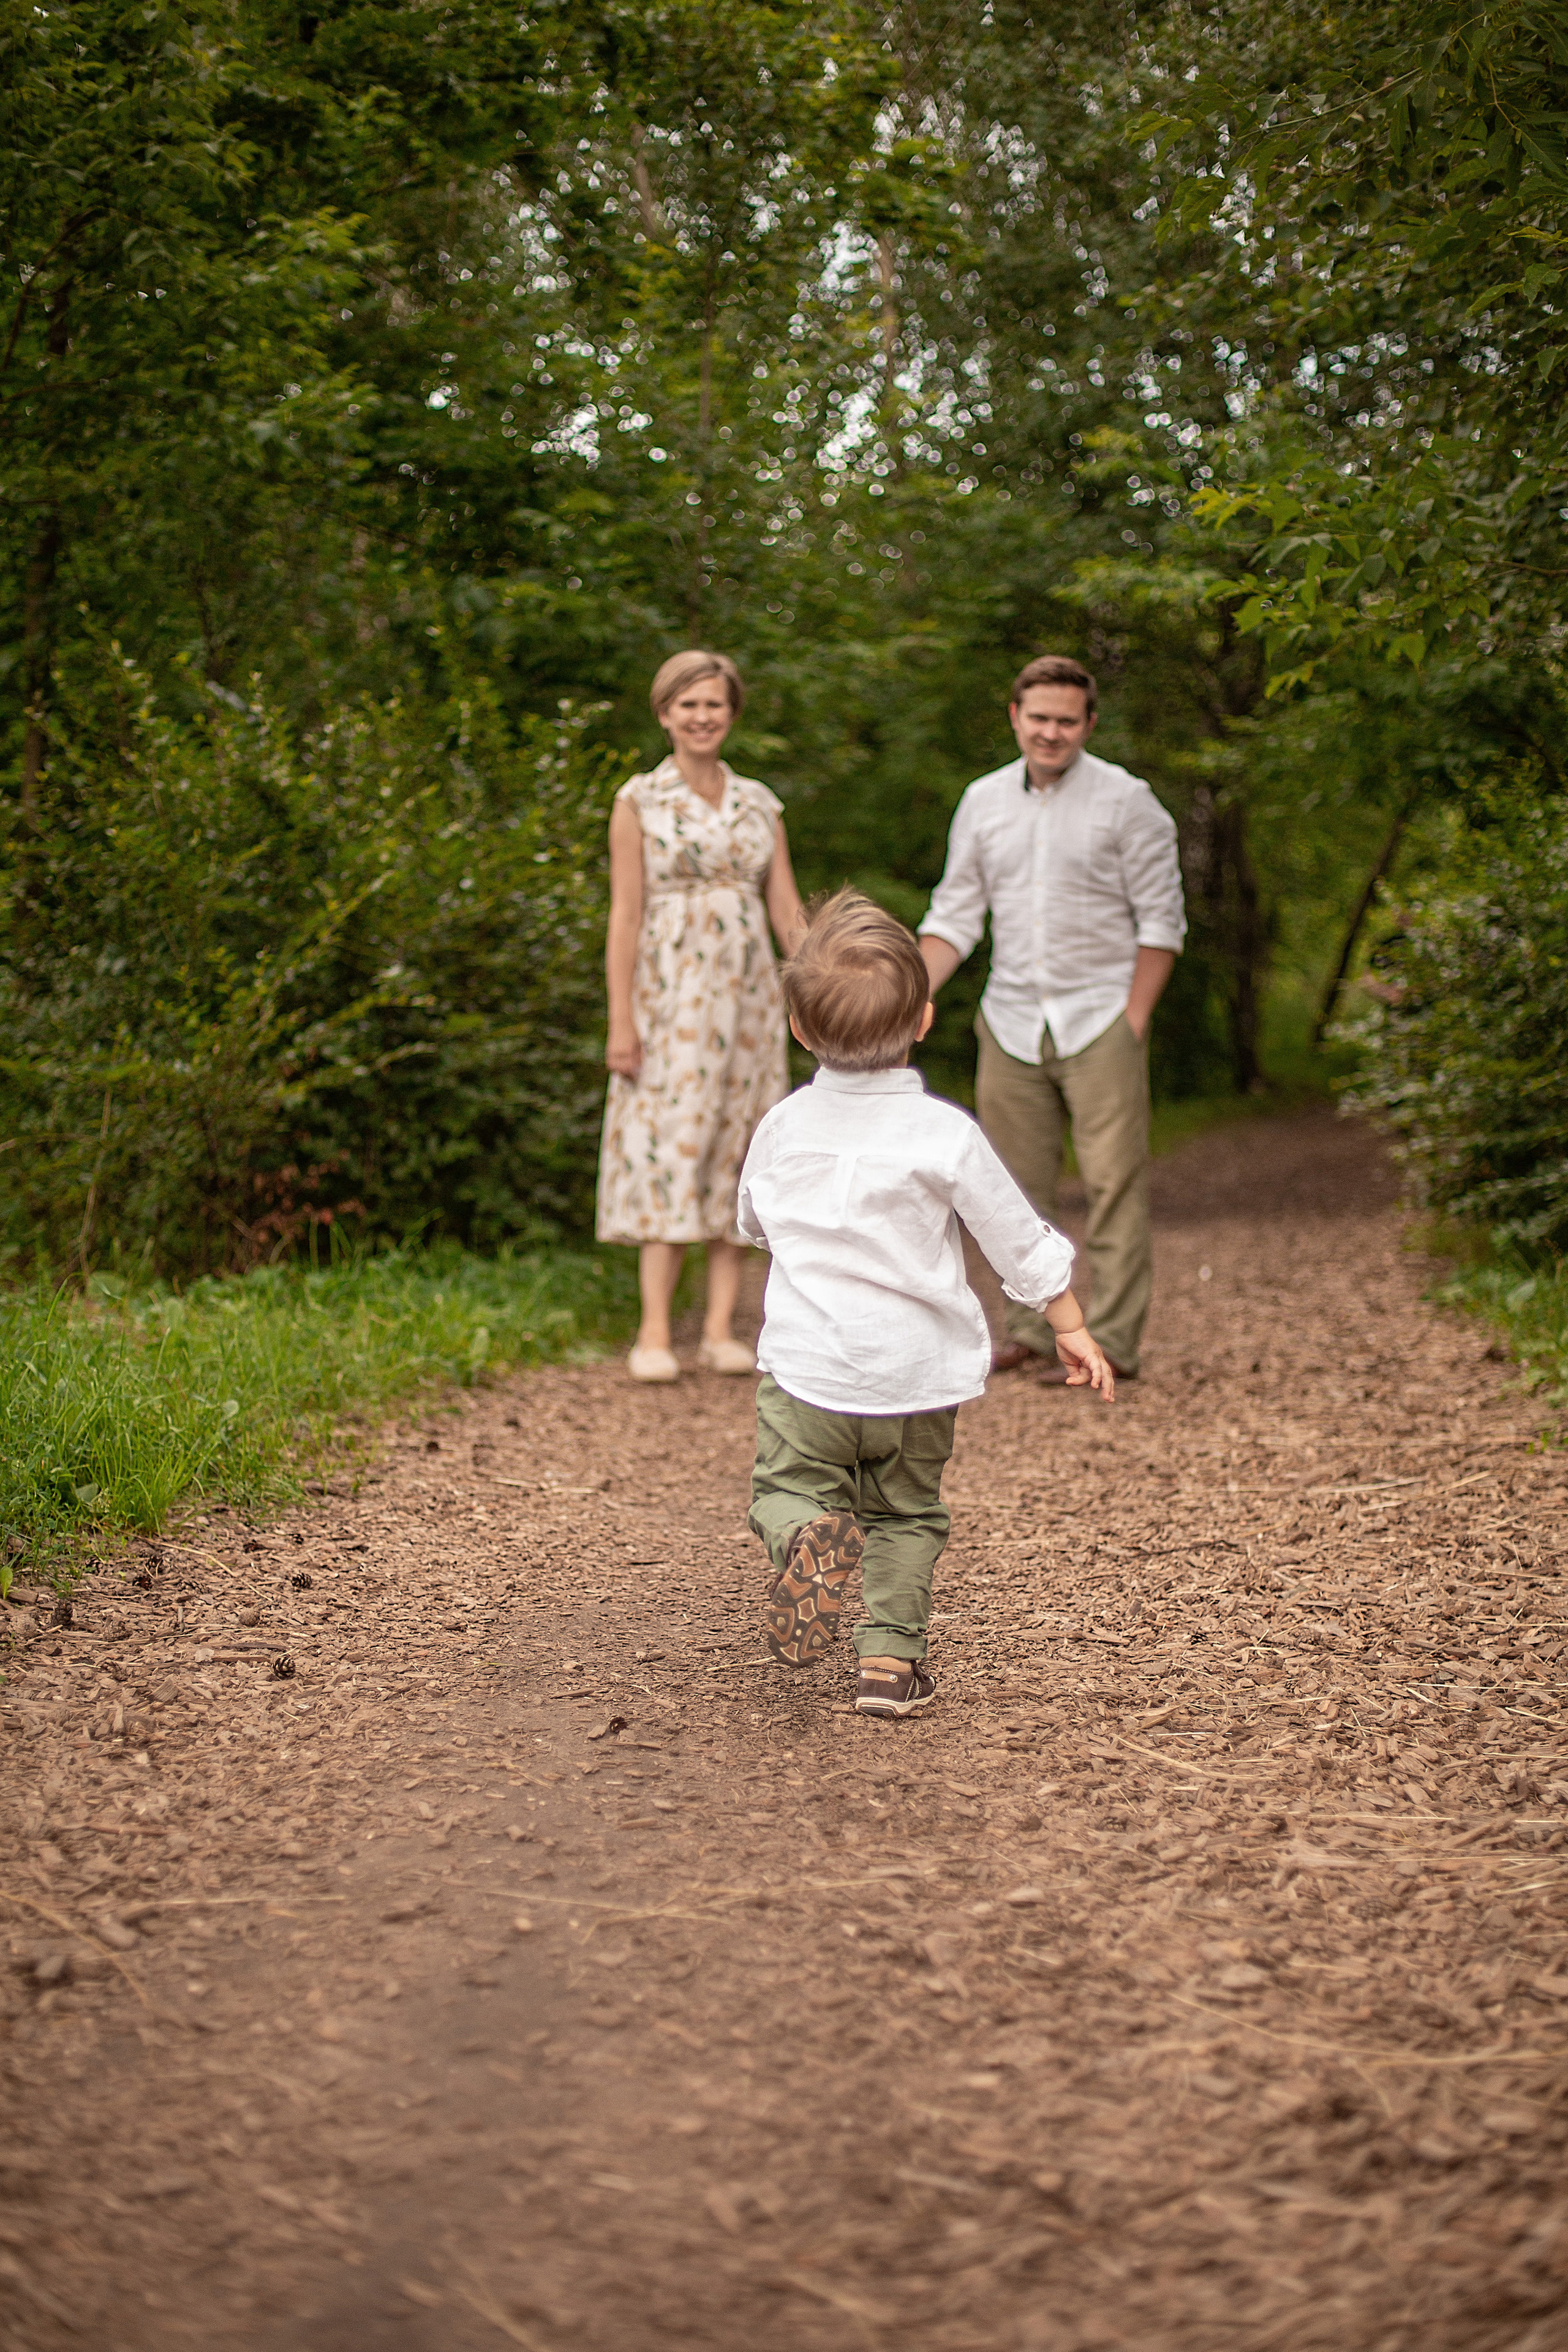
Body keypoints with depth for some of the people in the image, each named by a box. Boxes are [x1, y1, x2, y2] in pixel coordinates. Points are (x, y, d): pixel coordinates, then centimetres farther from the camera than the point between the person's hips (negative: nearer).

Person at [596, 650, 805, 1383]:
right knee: (670, 1151, -9)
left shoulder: (759, 802, 12)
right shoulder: (640, 800, 1)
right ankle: (655, 1334, -8)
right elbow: (625, 916, -3)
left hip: (747, 996, 4)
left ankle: (721, 1328, 4)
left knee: (736, 1151, 1)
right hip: (671, 991, -4)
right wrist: (621, 1020, -9)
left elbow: (787, 910, 11)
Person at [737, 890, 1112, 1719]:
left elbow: (752, 1221, 19)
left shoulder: (784, 1126, -1)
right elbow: (1021, 1242, -4)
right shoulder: (943, 1135, -9)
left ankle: (808, 1539, -21)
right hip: (916, 1372, 0)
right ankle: (890, 1657, 9)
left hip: (807, 1366, 0)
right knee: (905, 1514, 17)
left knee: (789, 1487, 12)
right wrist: (1071, 1329, 9)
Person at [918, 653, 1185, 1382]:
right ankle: (1028, 1331, 17)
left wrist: (1134, 1019, -10)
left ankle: (1113, 1341, -2)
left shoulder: (1125, 801, -2)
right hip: (1010, 1021, 4)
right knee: (1016, 1186, 7)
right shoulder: (983, 802, 9)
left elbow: (1161, 920, -2)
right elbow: (954, 916, 11)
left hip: (1098, 1020, -4)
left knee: (1113, 1182, -6)